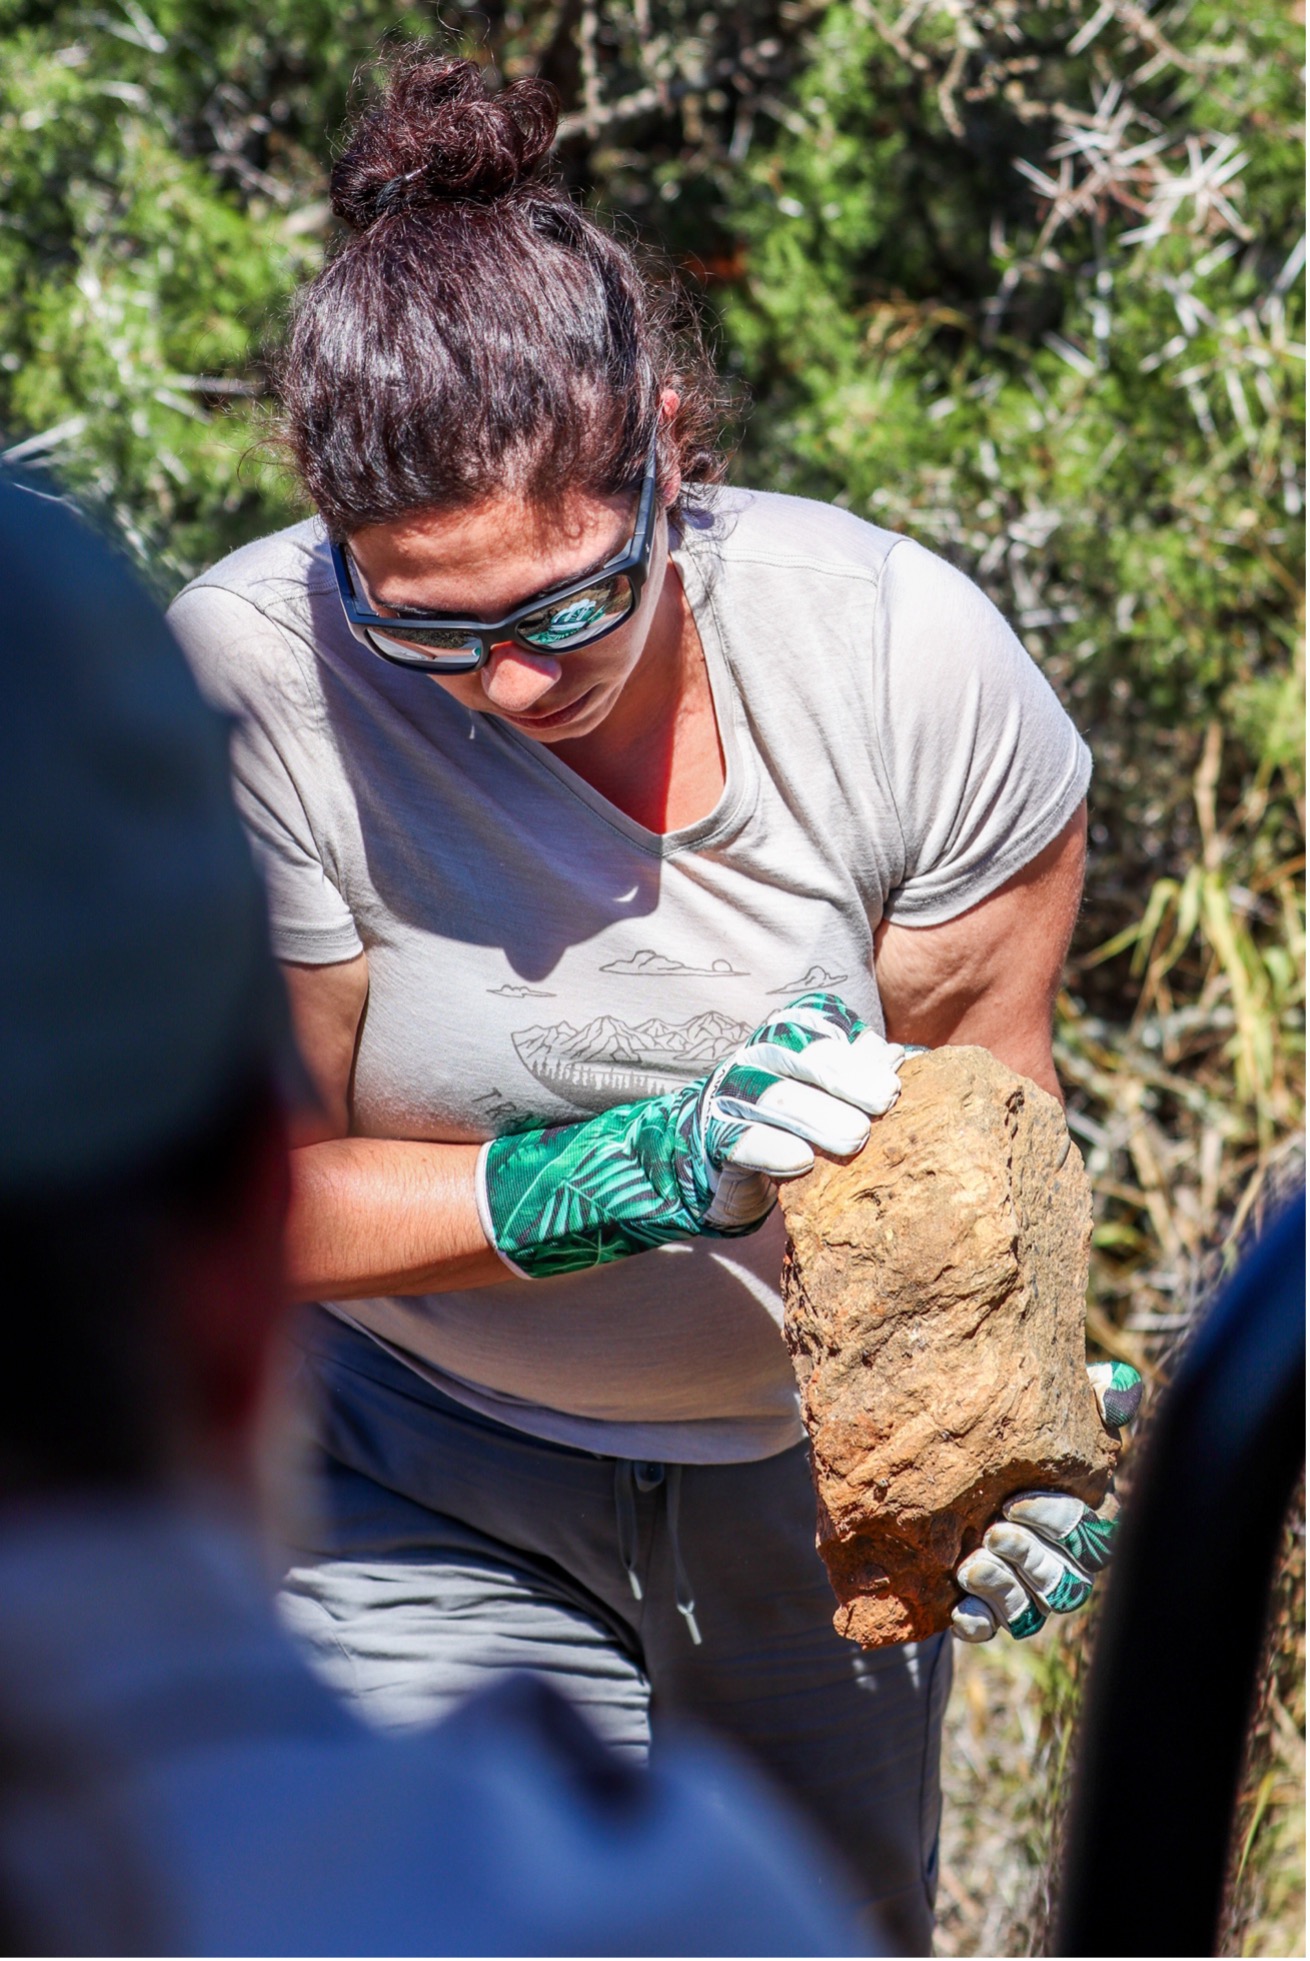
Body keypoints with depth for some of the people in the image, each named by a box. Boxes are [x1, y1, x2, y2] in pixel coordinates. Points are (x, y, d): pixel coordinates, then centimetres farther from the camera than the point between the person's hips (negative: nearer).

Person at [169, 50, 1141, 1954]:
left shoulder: (908, 656, -22)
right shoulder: (252, 680, -27)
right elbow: (256, 1198, -20)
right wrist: (642, 1173, -35)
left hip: (811, 1459, 3)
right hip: (433, 1485, -2)